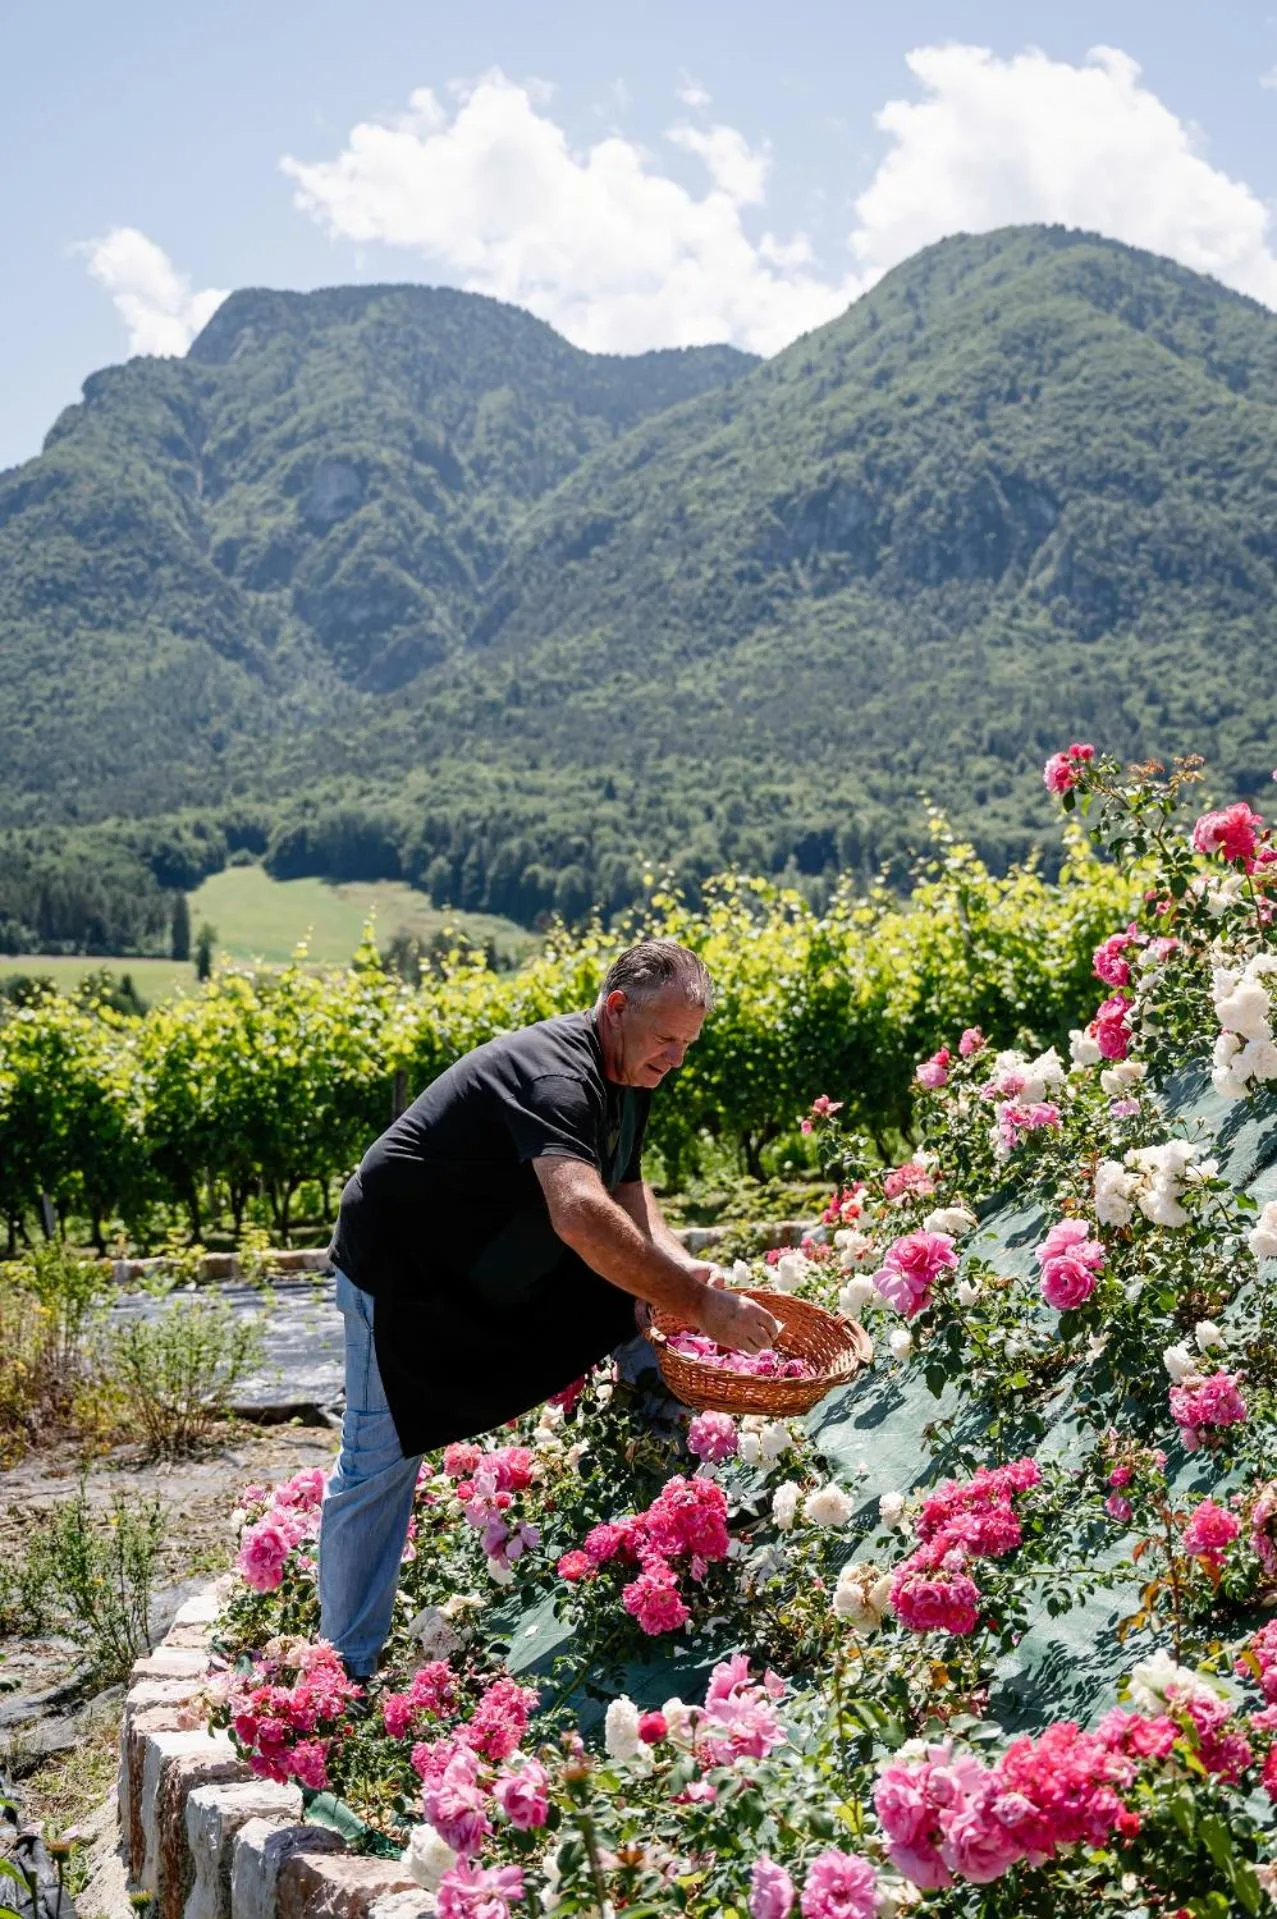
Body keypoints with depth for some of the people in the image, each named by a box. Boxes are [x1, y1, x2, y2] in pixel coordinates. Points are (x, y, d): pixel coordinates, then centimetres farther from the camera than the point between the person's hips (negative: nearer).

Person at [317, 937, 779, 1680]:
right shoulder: (555, 1074, -33)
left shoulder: (627, 1074, -2)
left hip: (513, 1269, 9)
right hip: (405, 1270, -9)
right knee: (380, 1466, -6)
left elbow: (626, 1186, 8)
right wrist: (696, 1300, -46)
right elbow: (581, 1214, -48)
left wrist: (680, 1263, -13)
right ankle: (349, 1669, 7)